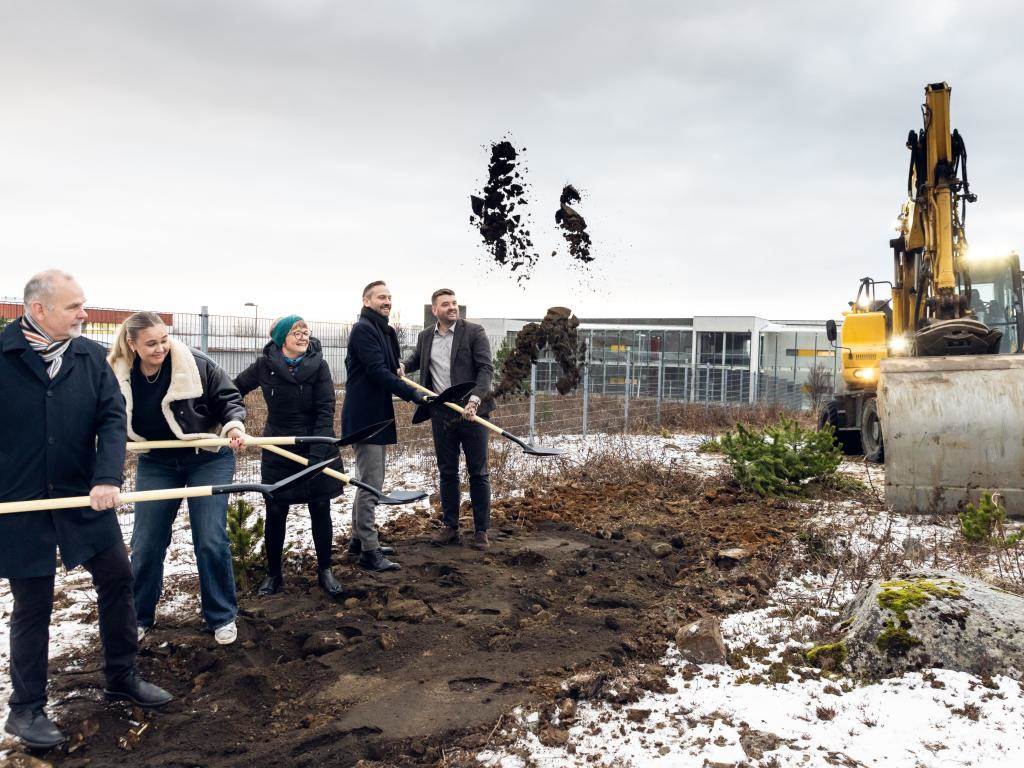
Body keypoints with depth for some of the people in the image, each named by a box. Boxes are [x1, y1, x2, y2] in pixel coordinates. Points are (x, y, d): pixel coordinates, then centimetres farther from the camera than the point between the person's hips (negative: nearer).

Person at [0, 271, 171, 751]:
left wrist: (108, 478, -20)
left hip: (85, 495, 4)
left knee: (117, 580, 10)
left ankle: (122, 678, 29)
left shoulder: (90, 356, -1)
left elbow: (112, 418, -6)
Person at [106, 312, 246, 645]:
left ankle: (222, 616, 13)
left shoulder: (196, 364, -18)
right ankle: (138, 616, 27)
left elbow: (229, 399, -10)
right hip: (156, 464, 3)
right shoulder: (118, 376, -9)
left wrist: (234, 426, -26)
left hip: (207, 459, -3)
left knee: (211, 541, -4)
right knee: (146, 544, 6)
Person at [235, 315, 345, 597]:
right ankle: (273, 574, 22)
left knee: (320, 511, 6)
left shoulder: (318, 365, -8)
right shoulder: (264, 366, -4)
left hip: (317, 449, 0)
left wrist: (317, 453, -20)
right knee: (275, 513, 6)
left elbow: (325, 411, -12)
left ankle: (325, 571, 22)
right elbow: (236, 389, 12)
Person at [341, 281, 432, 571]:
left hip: (376, 416, 10)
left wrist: (397, 368, 3)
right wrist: (415, 395, -23)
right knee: (371, 484, -8)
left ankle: (359, 539, 27)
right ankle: (369, 551, -4)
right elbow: (378, 371, -22)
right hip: (365, 417, -10)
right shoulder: (363, 329, -13)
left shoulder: (384, 331, 18)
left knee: (370, 482, 17)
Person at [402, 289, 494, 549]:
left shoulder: (474, 332, -5)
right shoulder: (425, 337, 9)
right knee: (447, 472, 11)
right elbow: (416, 359, 27)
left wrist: (475, 399, -25)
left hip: (471, 412, -4)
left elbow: (486, 368, -11)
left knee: (478, 472, 4)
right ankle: (451, 527, 22)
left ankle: (481, 530, 13)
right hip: (441, 414, 4)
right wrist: (402, 367, 4)